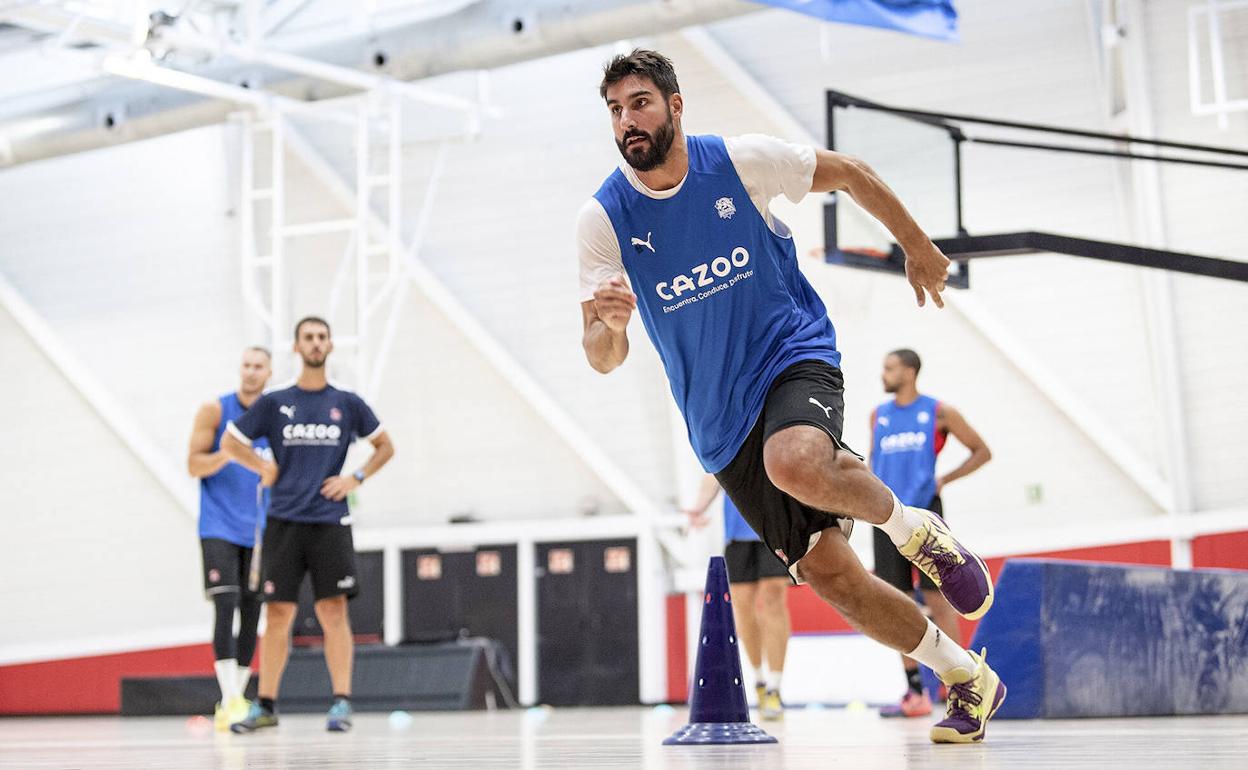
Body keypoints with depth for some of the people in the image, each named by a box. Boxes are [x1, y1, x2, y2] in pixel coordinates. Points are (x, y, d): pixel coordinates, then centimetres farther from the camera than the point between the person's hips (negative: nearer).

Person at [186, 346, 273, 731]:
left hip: (258, 531, 4)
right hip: (219, 526, -4)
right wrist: (228, 454, -22)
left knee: (251, 613, 4)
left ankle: (235, 700, 12)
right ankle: (229, 700, -20)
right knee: (226, 607, -16)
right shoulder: (215, 410, -2)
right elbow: (194, 465, -4)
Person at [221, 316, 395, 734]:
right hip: (283, 522, 0)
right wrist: (264, 469, 6)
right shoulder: (273, 403, 5)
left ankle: (341, 703, -3)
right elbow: (230, 442, 15)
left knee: (333, 611, -6)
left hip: (330, 522, 0)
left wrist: (356, 478, 4)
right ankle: (266, 705, 10)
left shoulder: (347, 403, 7)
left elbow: (385, 446, 17)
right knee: (278, 613, 2)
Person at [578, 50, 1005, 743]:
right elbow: (602, 359, -9)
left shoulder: (741, 160, -9)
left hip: (796, 354, -2)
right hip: (720, 422, 3)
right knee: (826, 570, -2)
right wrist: (609, 324, -32)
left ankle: (914, 527, -7)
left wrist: (919, 249, 15)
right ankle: (969, 680, 16)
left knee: (797, 464, -38)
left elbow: (849, 173, 8)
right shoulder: (602, 218, -7)